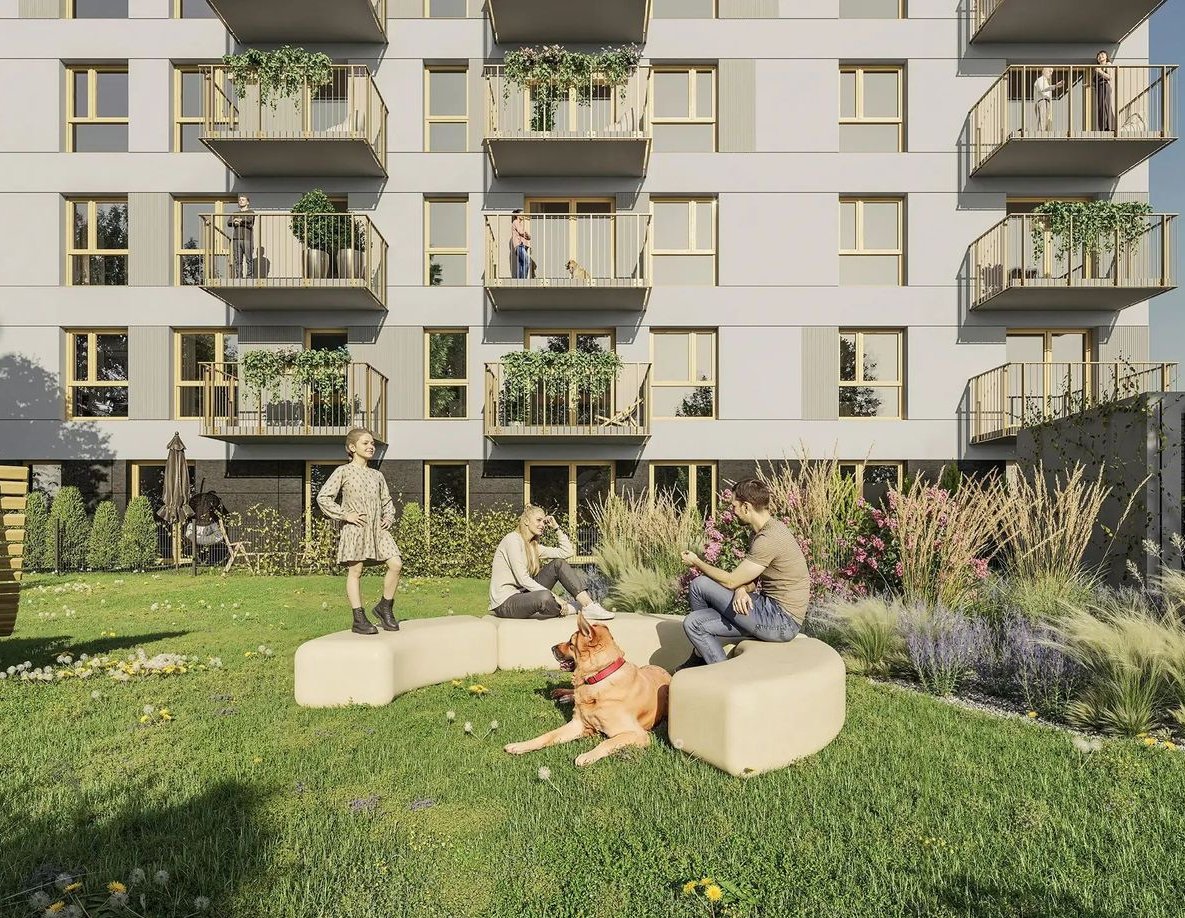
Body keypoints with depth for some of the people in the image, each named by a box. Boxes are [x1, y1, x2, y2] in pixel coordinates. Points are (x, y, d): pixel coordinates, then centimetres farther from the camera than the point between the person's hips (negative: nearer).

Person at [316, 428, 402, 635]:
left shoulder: (377, 475, 16)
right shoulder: (343, 472, 0)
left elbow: (387, 501, 27)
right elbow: (323, 498, -4)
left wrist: (388, 517, 9)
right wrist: (345, 515, -10)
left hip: (377, 529, 5)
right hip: (355, 528, -5)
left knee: (396, 564, -7)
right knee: (355, 571, -2)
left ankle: (385, 607, 10)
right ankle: (359, 619, 3)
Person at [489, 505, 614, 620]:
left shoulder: (534, 546, 13)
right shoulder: (513, 539, -13)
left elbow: (567, 552, 10)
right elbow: (522, 579, -21)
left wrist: (557, 528, 8)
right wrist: (553, 596, -23)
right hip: (505, 602, -8)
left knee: (559, 563, -3)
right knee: (544, 597, -39)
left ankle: (589, 606, -13)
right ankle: (565, 609, -7)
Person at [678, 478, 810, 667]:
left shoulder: (769, 539, -22)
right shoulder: (767, 529, 11)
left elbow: (731, 581, -17)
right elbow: (749, 579, 12)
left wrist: (697, 563, -1)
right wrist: (741, 591, -12)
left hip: (781, 620, -10)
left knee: (700, 584, -9)